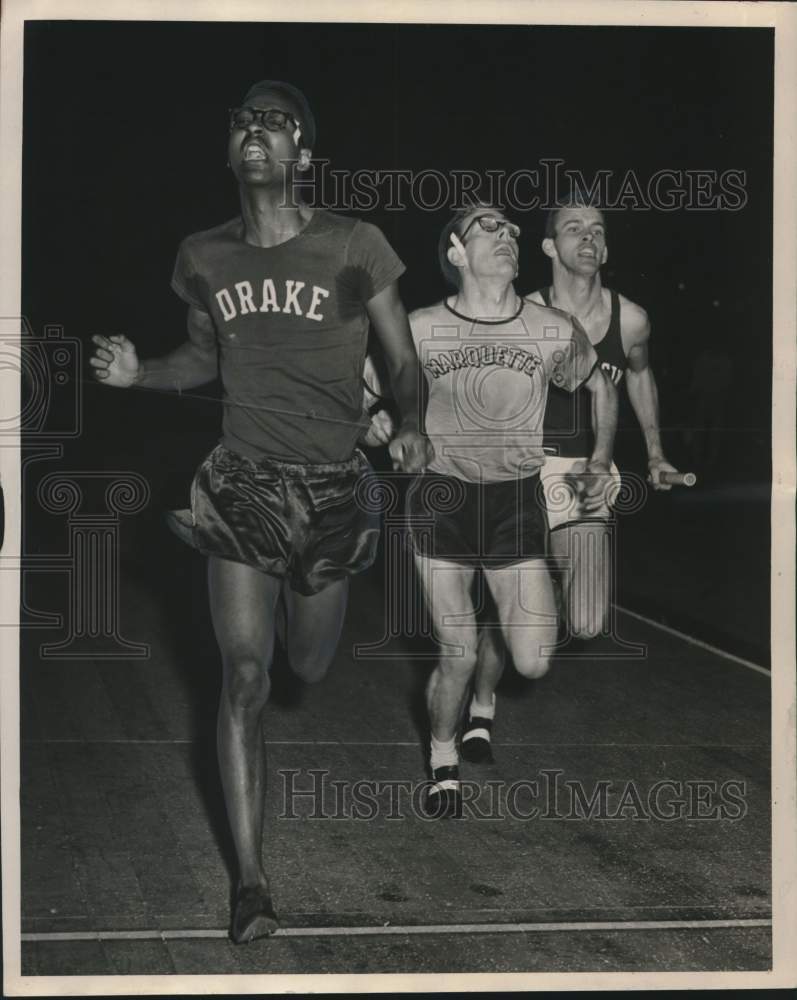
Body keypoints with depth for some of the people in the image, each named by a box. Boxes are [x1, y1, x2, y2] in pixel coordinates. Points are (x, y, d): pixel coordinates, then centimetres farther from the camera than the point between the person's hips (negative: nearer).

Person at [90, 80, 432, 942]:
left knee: (309, 667, 16)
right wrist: (138, 372, -3)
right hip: (241, 483, 1)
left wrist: (411, 426, -21)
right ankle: (250, 879, -3)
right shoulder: (204, 257, 2)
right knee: (245, 675, -8)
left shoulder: (353, 248, -8)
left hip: (331, 486, -1)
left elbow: (404, 362, -1)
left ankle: (302, 613, 57)